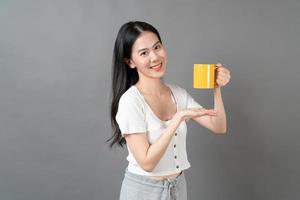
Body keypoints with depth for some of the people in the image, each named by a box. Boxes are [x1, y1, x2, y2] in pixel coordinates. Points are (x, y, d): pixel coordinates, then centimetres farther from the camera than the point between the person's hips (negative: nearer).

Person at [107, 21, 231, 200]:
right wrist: (179, 117, -28)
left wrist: (217, 89, -14)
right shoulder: (130, 101, -20)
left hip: (179, 186, 6)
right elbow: (147, 162, -23)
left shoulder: (178, 93, -1)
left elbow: (219, 127, -1)